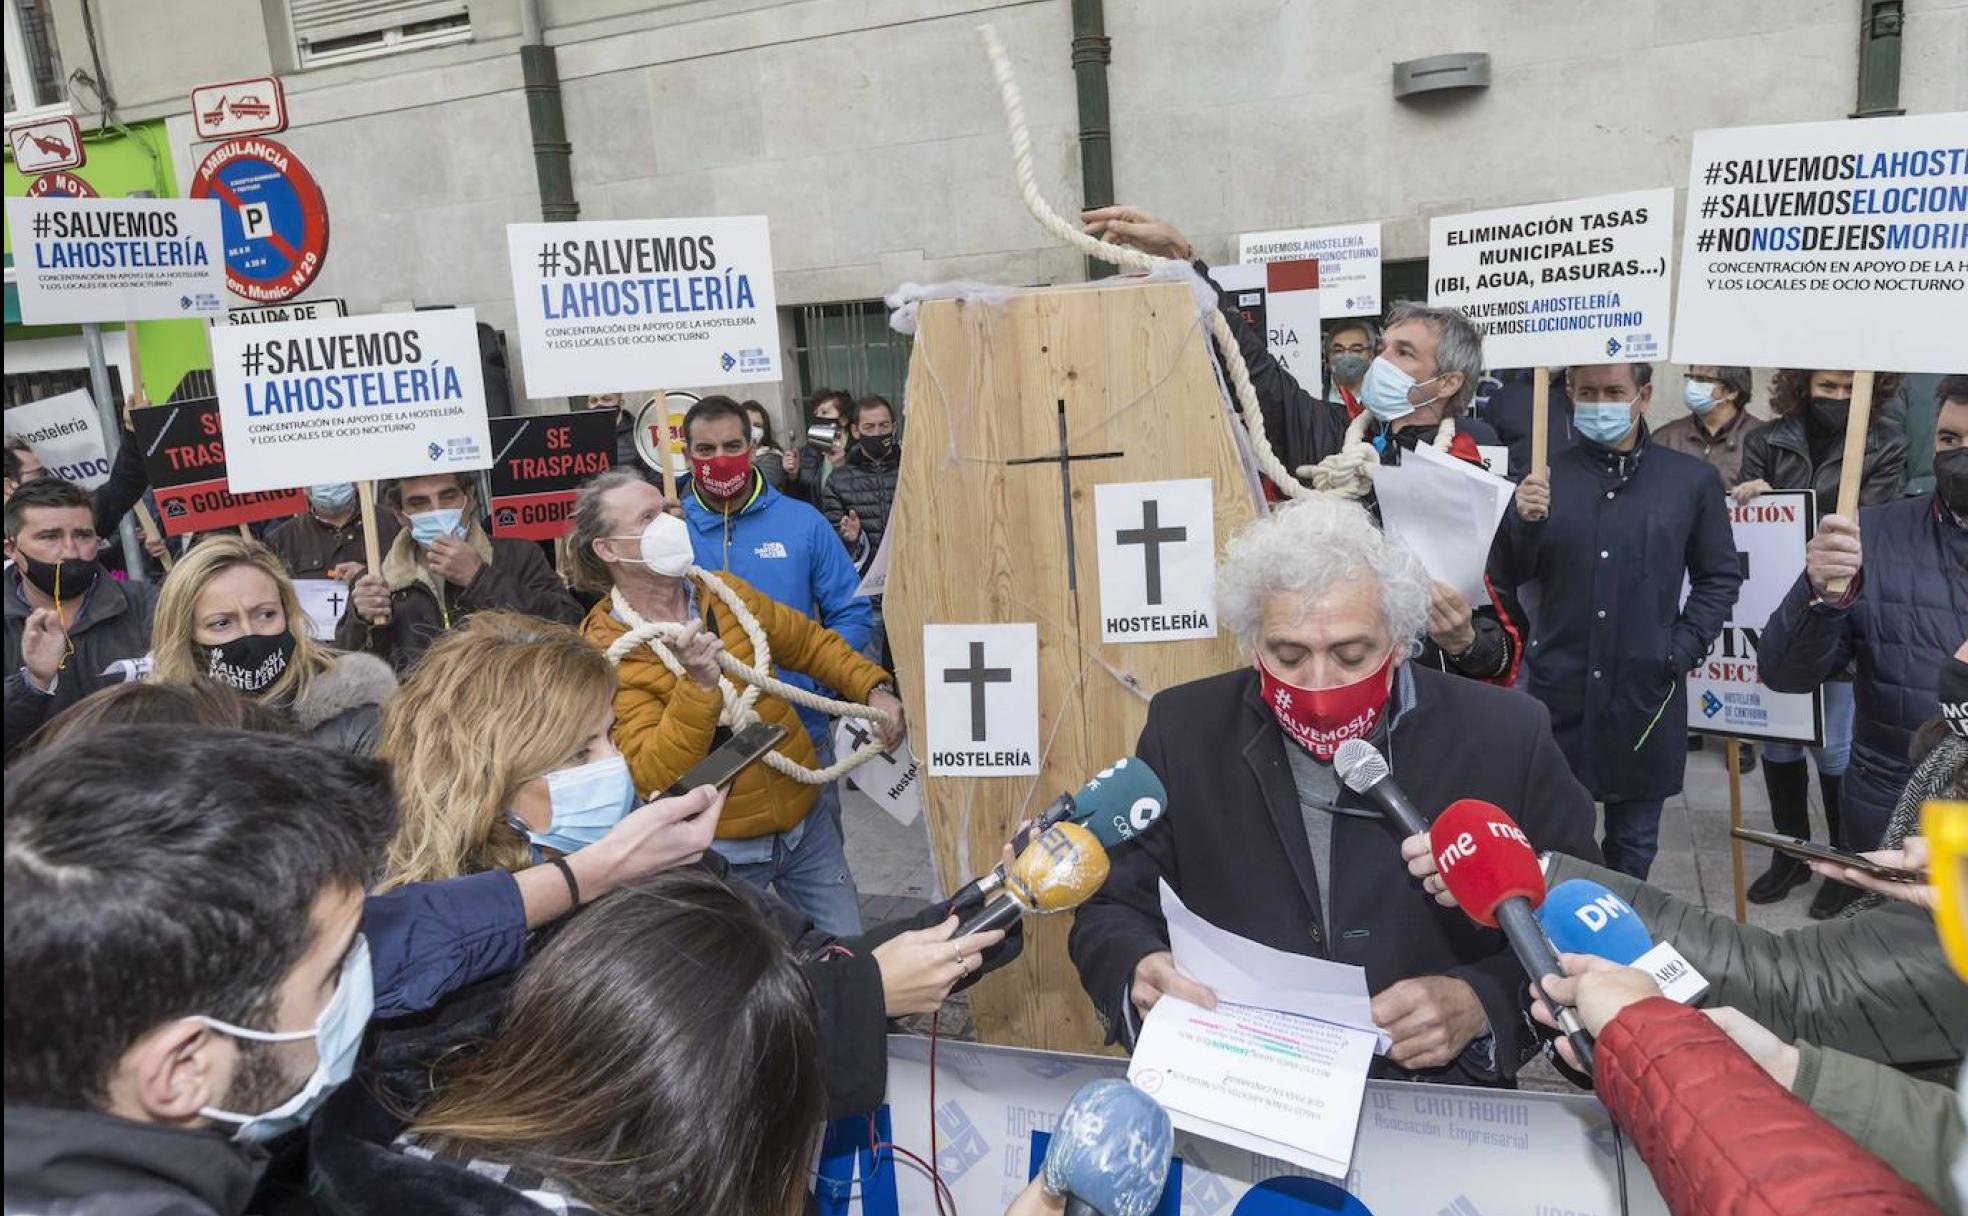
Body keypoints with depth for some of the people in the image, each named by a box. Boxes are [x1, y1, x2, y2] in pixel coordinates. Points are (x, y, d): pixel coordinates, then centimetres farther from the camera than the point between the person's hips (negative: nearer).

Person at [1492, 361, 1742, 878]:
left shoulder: (1693, 480, 2)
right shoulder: (1547, 476, 3)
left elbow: (1720, 577, 9)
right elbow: (1506, 576, 1)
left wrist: (1682, 651, -3)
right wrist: (1523, 521, -17)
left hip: (1646, 694, 0)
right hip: (1559, 689, 0)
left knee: (1633, 843, 14)